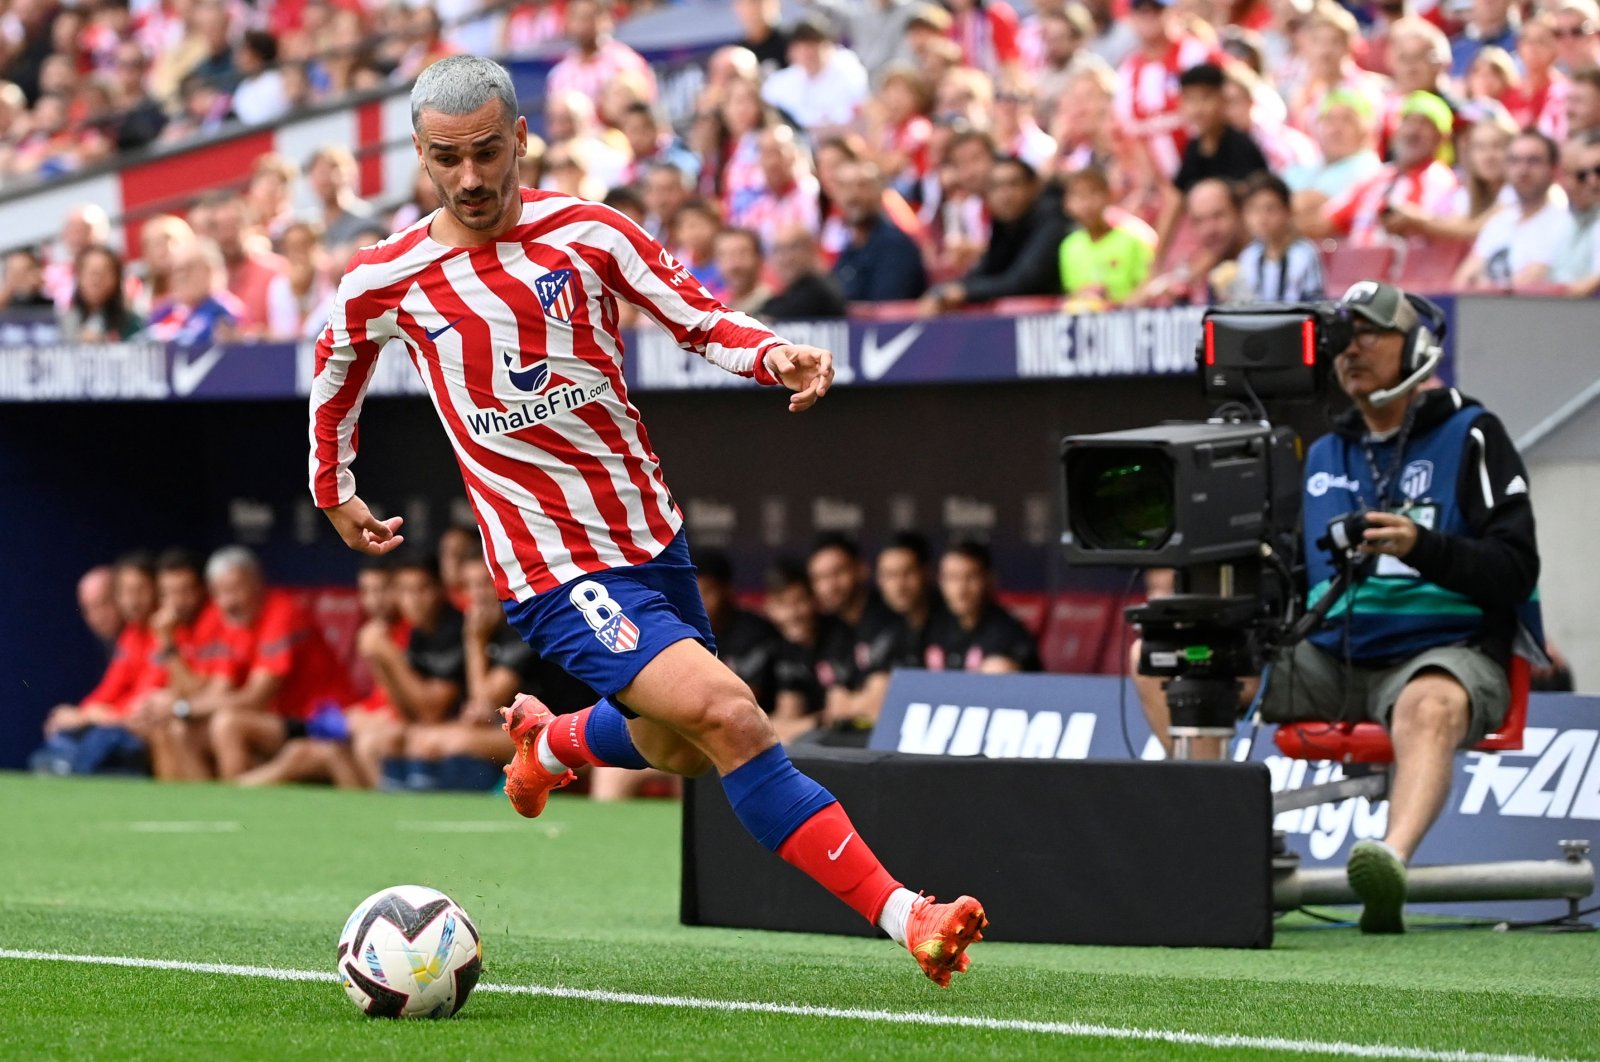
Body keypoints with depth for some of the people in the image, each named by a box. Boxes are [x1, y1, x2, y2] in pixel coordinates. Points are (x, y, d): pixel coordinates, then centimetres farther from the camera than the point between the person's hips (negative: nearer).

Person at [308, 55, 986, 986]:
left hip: (654, 538, 5)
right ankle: (904, 916, -24)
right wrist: (334, 490, 26)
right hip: (558, 575, -5)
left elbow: (702, 320, -5)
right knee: (730, 717, -22)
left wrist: (776, 354, -25)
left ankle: (549, 743, 55)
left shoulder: (586, 233, -3)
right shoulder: (385, 280, -4)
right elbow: (336, 368, 17)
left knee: (680, 750, 22)